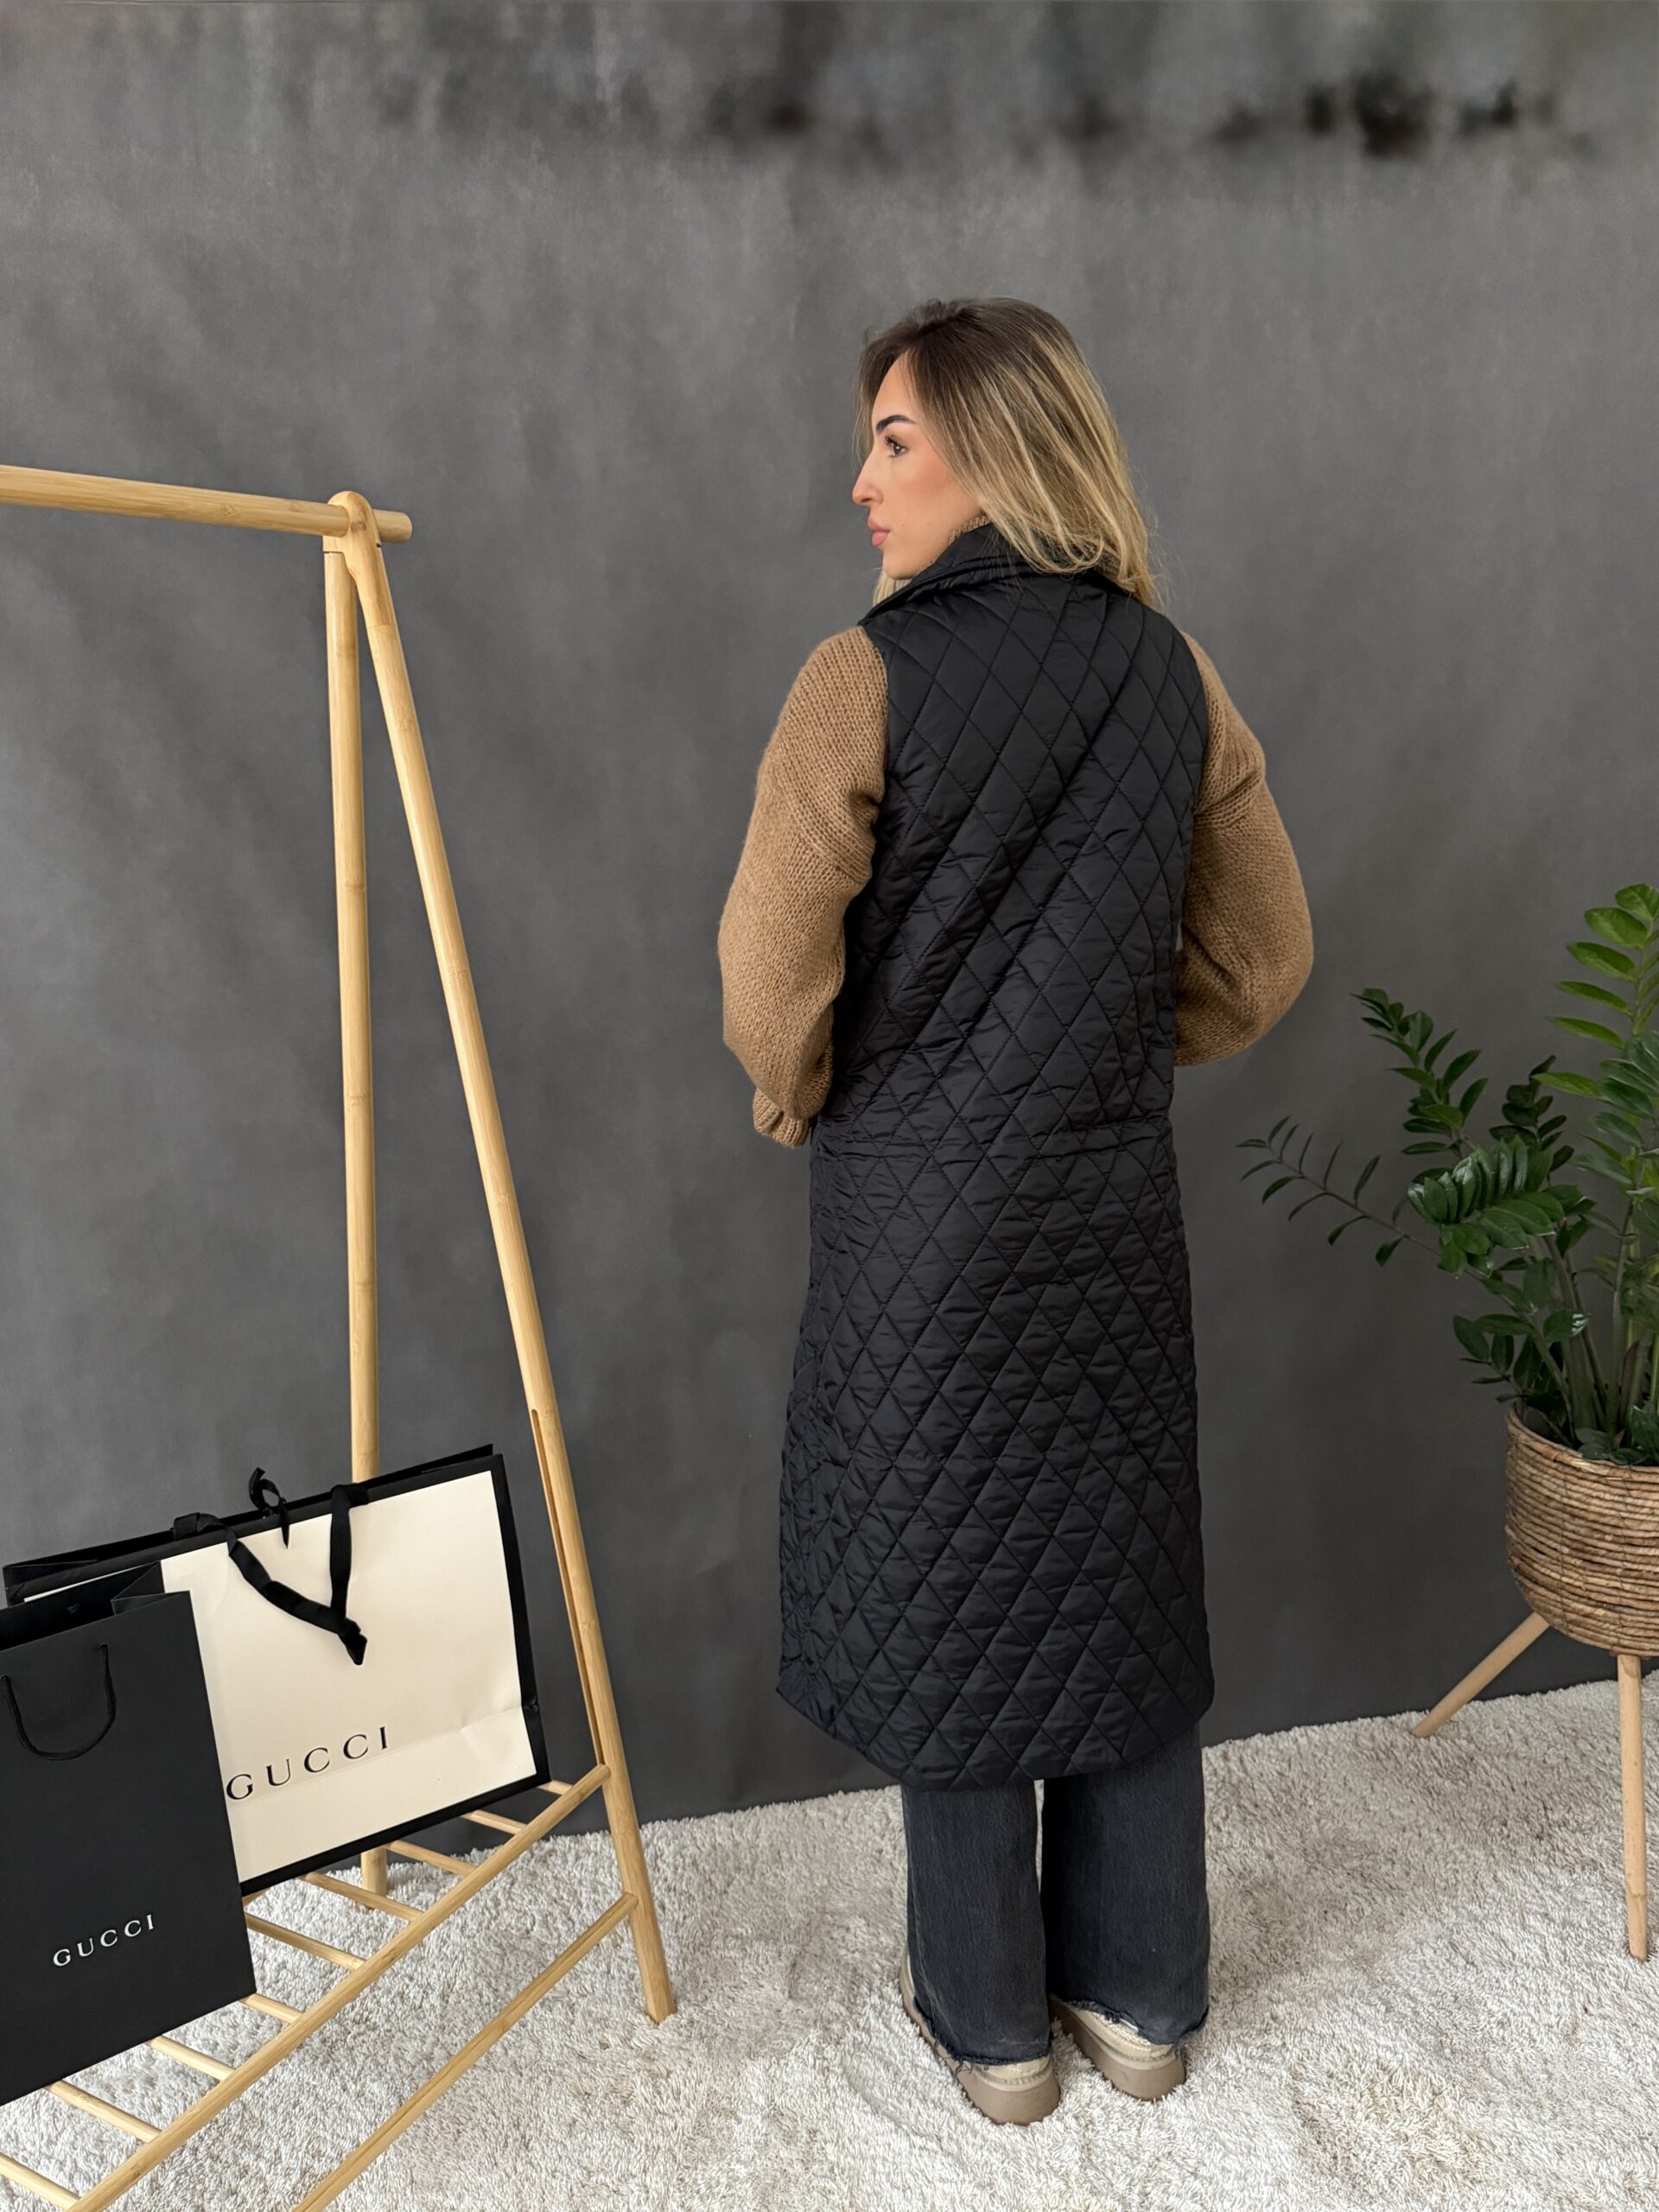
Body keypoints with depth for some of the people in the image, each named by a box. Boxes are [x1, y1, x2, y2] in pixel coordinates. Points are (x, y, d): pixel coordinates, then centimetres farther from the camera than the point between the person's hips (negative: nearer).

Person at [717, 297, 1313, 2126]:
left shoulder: (871, 672, -12)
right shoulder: (1171, 670, 3)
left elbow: (774, 967, -15)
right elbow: (1263, 953, 8)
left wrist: (801, 1105, 4)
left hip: (918, 1203, -4)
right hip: (1113, 1197, 5)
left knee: (941, 1578, 11)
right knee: (1117, 1566, 16)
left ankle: (989, 2017, 28)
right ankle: (1140, 1994, 33)